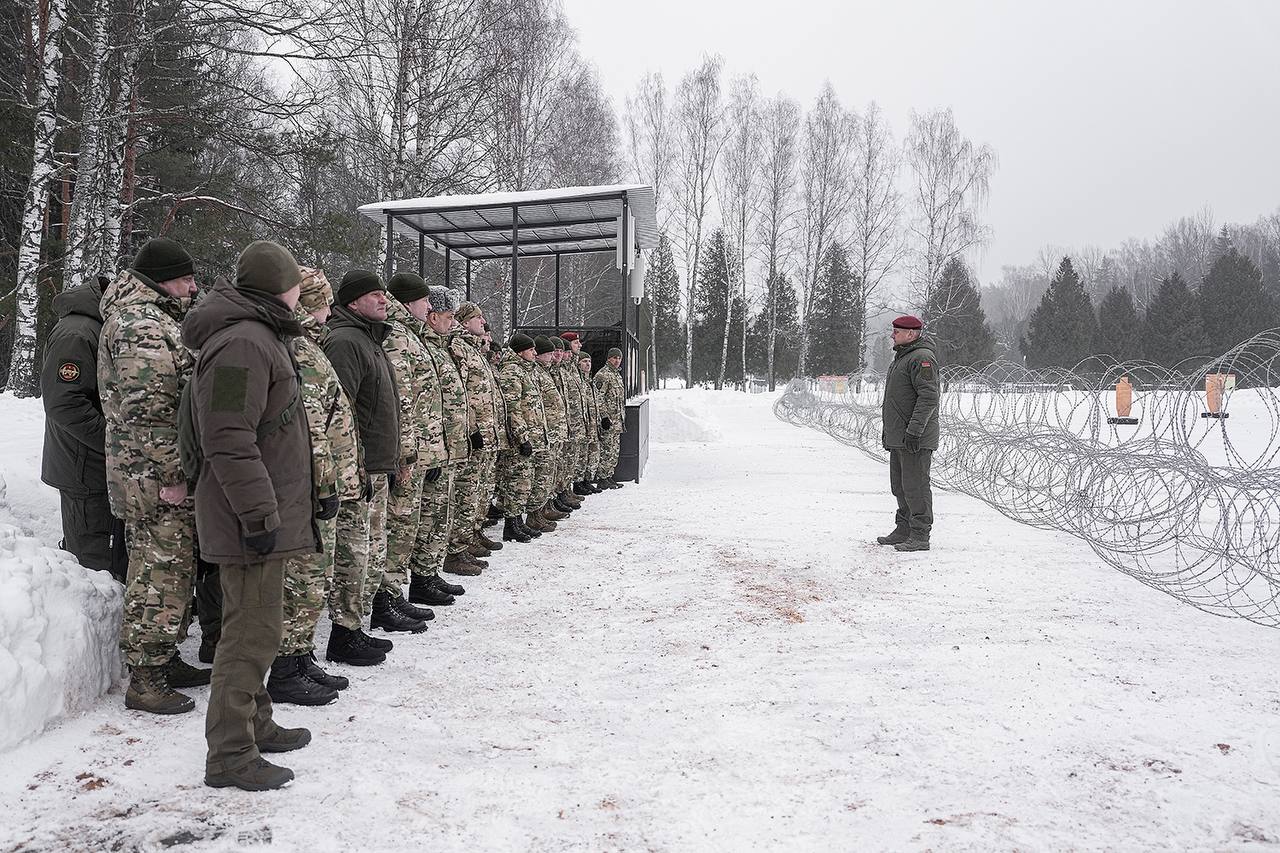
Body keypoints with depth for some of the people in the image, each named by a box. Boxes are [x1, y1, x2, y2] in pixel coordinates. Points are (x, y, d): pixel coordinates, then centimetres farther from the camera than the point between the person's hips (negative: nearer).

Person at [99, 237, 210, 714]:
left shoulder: (156, 318, 19)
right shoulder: (141, 327, -16)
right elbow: (146, 411, -23)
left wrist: (176, 470, 26)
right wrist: (170, 475, -22)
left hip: (166, 476, 11)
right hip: (156, 478, -11)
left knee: (174, 569, 18)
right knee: (160, 574, -4)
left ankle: (164, 659, 30)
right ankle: (144, 680, 6)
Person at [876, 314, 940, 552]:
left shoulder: (922, 358, -14)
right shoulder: (901, 357, 20)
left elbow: (929, 397, -21)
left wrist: (914, 430, -25)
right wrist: (887, 430, 25)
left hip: (915, 438, -11)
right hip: (898, 437, 11)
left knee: (915, 486, -8)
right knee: (900, 485, 15)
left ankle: (920, 536, -3)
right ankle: (904, 530, 24)